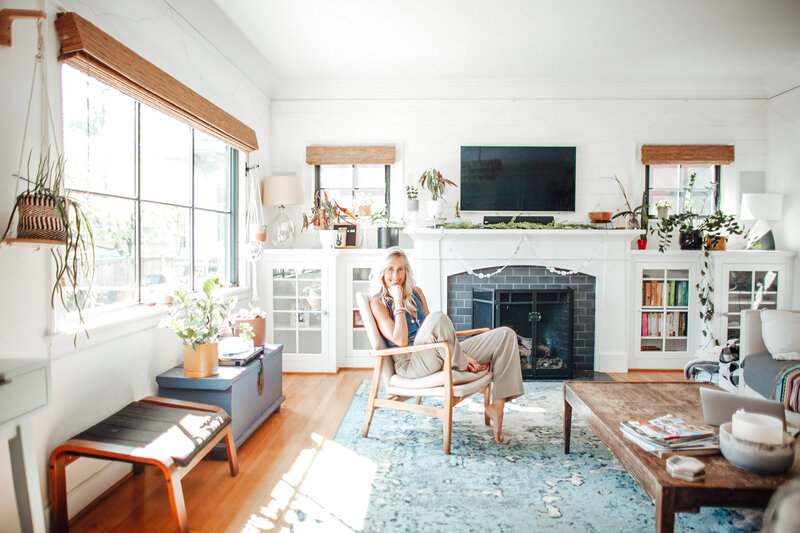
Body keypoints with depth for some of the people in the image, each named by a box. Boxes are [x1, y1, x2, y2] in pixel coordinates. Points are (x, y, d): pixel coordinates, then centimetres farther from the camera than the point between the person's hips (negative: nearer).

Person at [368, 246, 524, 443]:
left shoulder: (416, 293, 15)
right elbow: (401, 341, -17)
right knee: (437, 316, -37)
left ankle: (498, 404, -11)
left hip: (435, 357, 7)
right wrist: (398, 303, -15)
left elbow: (434, 332, 14)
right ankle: (463, 366, -11)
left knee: (505, 335, -1)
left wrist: (460, 353, 1)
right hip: (410, 363, -7)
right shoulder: (378, 303, -4)